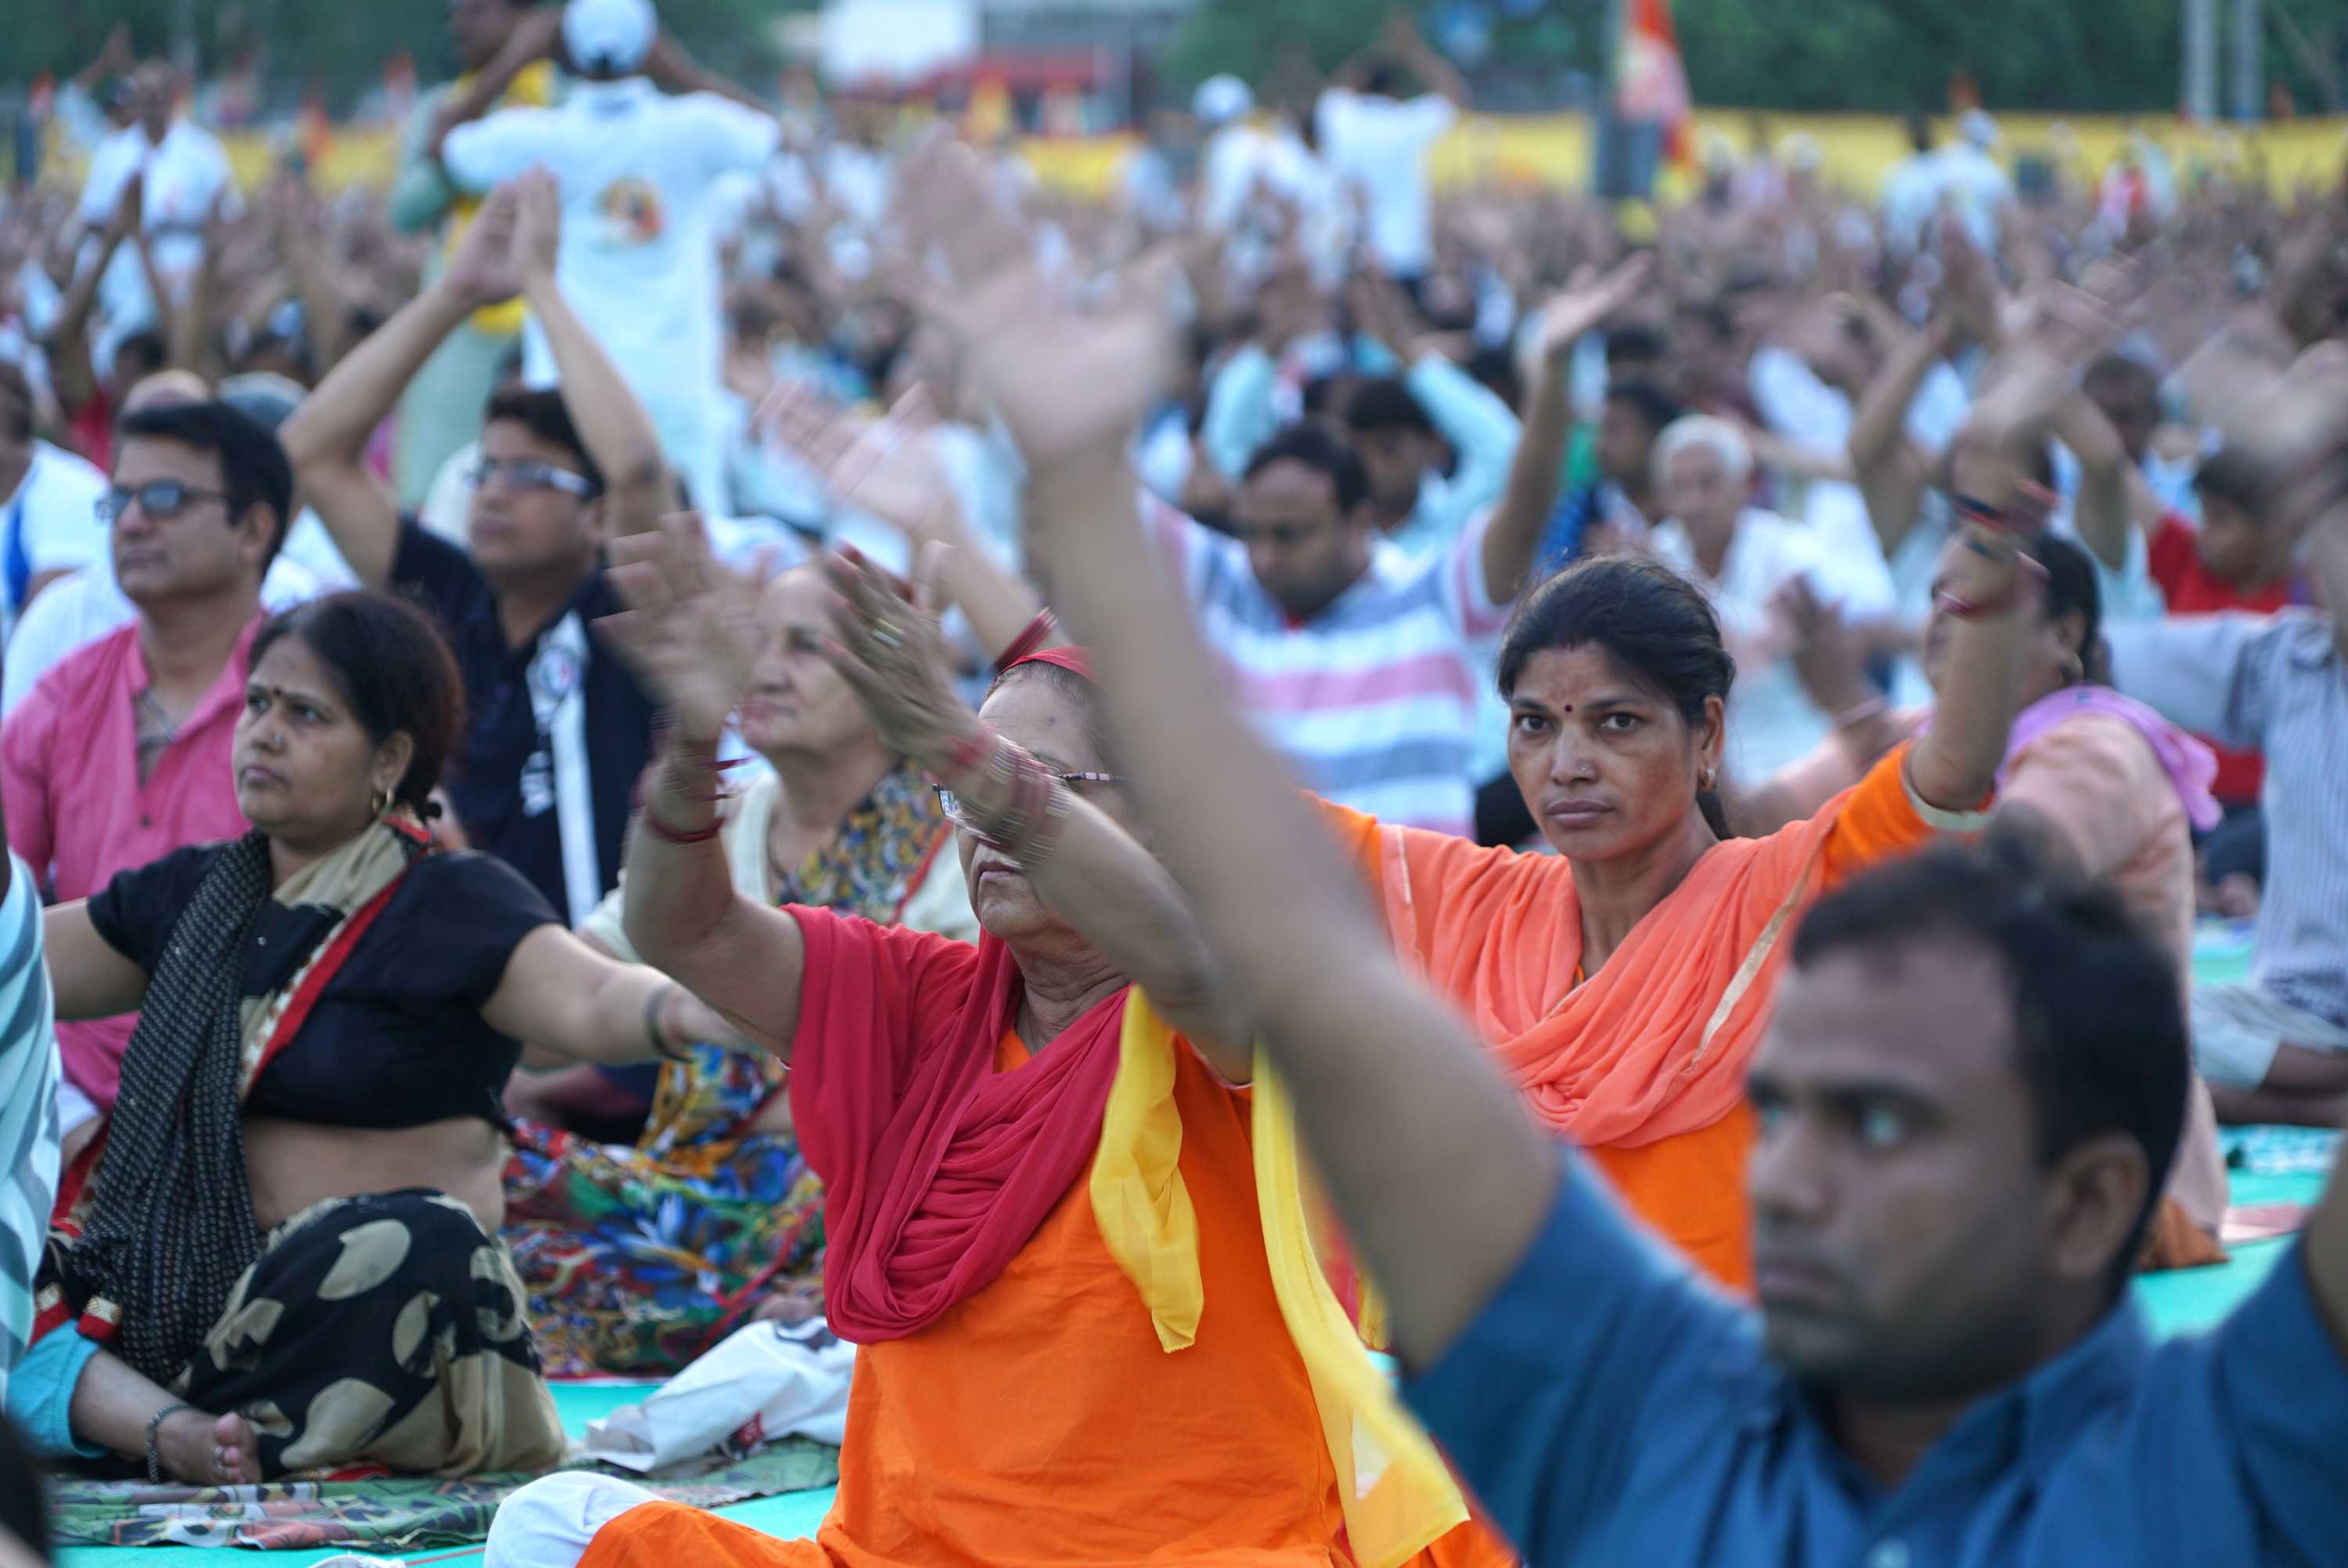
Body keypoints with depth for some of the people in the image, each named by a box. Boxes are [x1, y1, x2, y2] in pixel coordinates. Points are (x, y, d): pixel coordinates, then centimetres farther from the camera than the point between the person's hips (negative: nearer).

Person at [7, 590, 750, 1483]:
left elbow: (591, 1002, -19)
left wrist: (687, 1011, -41)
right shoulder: (190, 896, 17)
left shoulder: (450, 907, -2)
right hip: (196, 1289, 5)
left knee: (415, 1247, -38)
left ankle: (114, 1413, -29)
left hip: (356, 1306, -5)